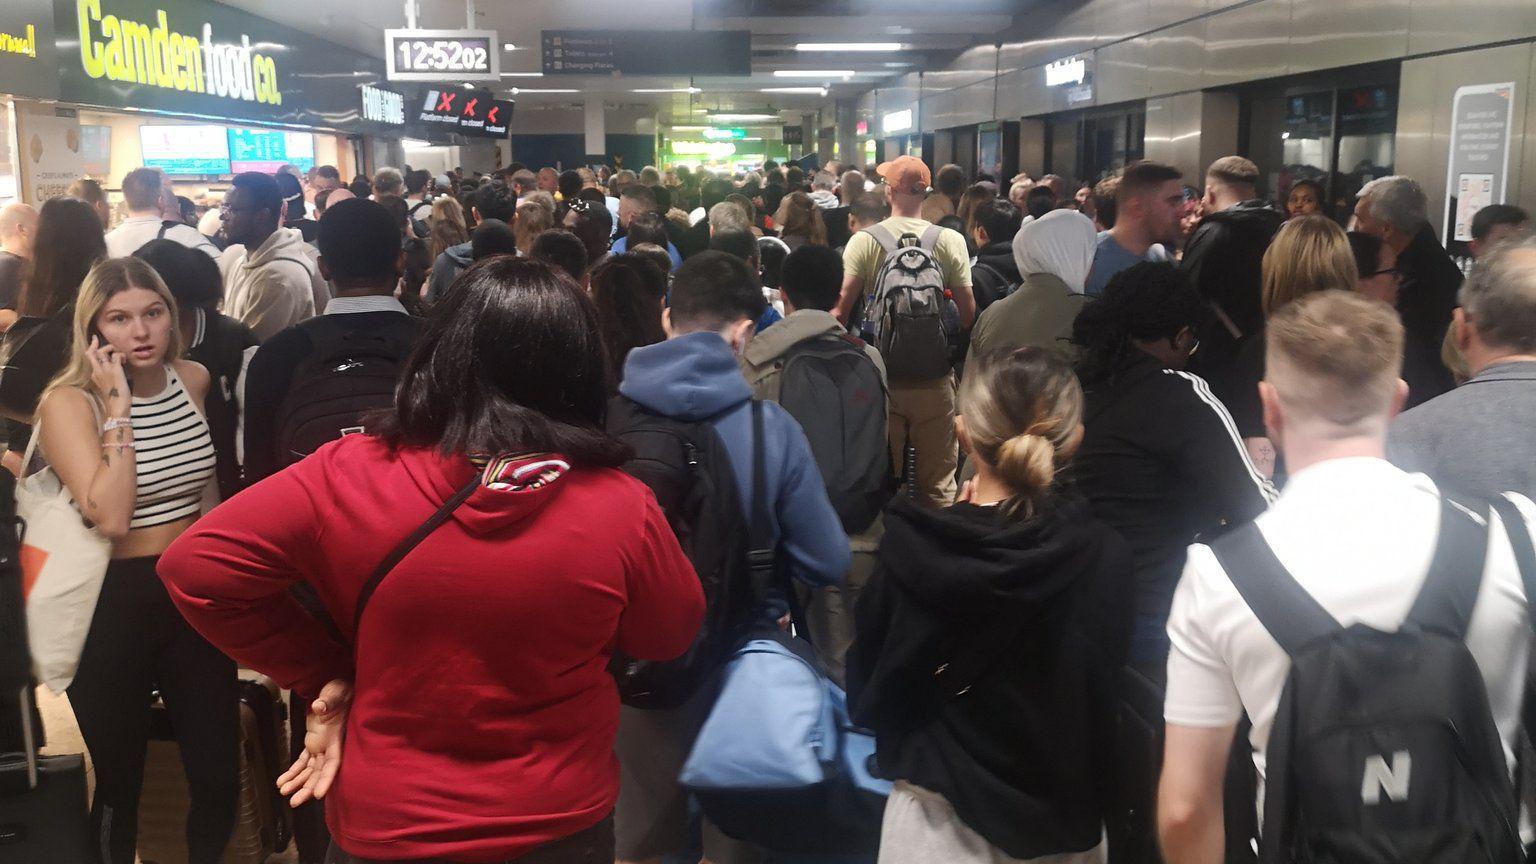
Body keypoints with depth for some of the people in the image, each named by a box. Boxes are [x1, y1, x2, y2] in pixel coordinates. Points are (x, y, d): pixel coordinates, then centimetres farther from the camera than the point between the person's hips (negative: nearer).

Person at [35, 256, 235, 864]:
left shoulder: (194, 379, 1)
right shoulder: (69, 401, -13)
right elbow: (110, 517, -27)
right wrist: (118, 406, -25)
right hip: (112, 604, -4)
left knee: (219, 772, 9)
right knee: (119, 779, 12)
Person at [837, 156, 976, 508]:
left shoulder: (864, 241, -7)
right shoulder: (951, 241, -4)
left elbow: (841, 308, -10)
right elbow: (968, 311, -4)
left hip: (881, 373, 0)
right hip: (934, 377, 0)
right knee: (937, 481, 11)